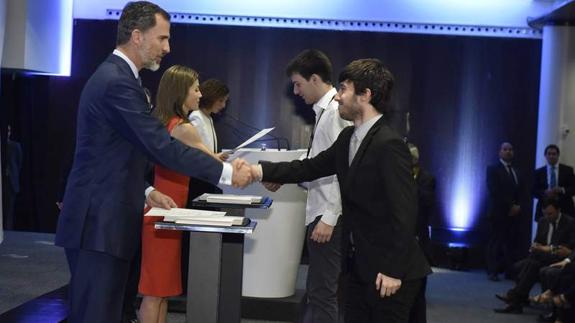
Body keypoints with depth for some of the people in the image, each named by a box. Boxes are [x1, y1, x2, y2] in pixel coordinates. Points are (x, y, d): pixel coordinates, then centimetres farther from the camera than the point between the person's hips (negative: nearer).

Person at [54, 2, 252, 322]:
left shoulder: (115, 76, 15)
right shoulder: (117, 82, -18)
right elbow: (163, 147, -22)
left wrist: (145, 192, 12)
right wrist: (227, 172, -16)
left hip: (104, 219, 10)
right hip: (100, 223, -10)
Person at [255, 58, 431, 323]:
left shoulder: (389, 145, -20)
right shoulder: (348, 138, 8)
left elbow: (404, 211, -22)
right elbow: (311, 167, 15)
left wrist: (393, 271, -21)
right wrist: (260, 171, 6)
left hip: (388, 272, -8)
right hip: (361, 265, 8)